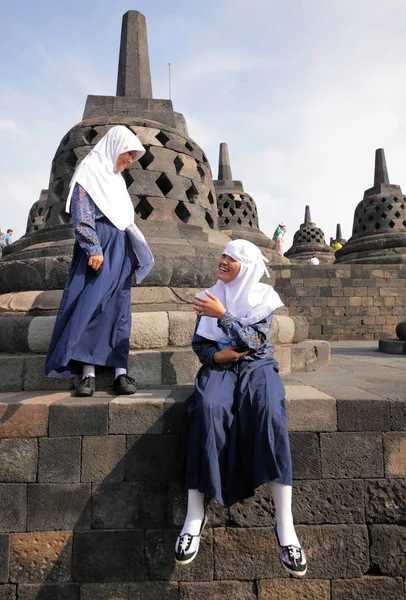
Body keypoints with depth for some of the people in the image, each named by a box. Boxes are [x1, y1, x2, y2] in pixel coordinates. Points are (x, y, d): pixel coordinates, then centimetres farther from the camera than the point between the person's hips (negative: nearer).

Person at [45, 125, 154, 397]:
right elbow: (81, 213, -12)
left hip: (120, 250, 8)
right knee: (90, 306, -11)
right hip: (98, 247, -7)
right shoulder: (90, 170, 0)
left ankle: (120, 372, -3)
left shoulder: (117, 179, 23)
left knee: (118, 310, -1)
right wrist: (93, 249, -20)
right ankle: (88, 373, -10)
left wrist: (136, 251, 17)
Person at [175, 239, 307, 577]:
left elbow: (254, 341, -9)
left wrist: (222, 315, -18)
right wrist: (216, 354, -10)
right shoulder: (210, 296, 12)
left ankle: (284, 524, -29)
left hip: (257, 365, -1)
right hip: (219, 366, 2)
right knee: (206, 408, -32)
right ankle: (195, 514, -24)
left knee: (270, 412, -34)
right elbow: (198, 343, 10)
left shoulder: (263, 296, 4)